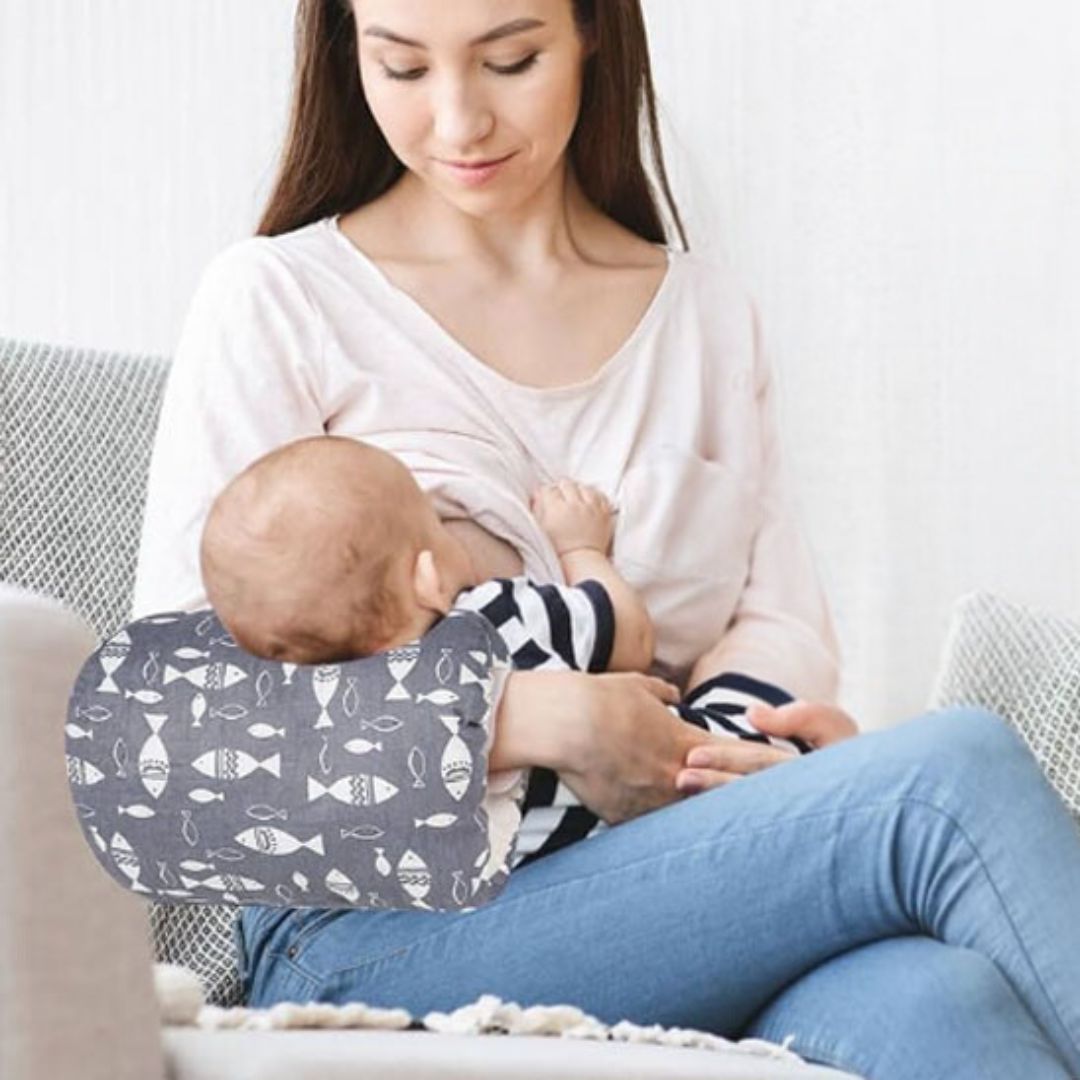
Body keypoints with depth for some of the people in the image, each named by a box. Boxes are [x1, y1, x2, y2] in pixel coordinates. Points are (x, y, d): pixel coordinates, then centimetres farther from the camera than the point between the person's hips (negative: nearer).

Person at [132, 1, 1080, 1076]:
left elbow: (782, 615, 14)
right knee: (953, 774, -27)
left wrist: (743, 726, -11)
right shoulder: (277, 302, 4)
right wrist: (543, 718, -18)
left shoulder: (708, 311, 20)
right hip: (377, 937, -4)